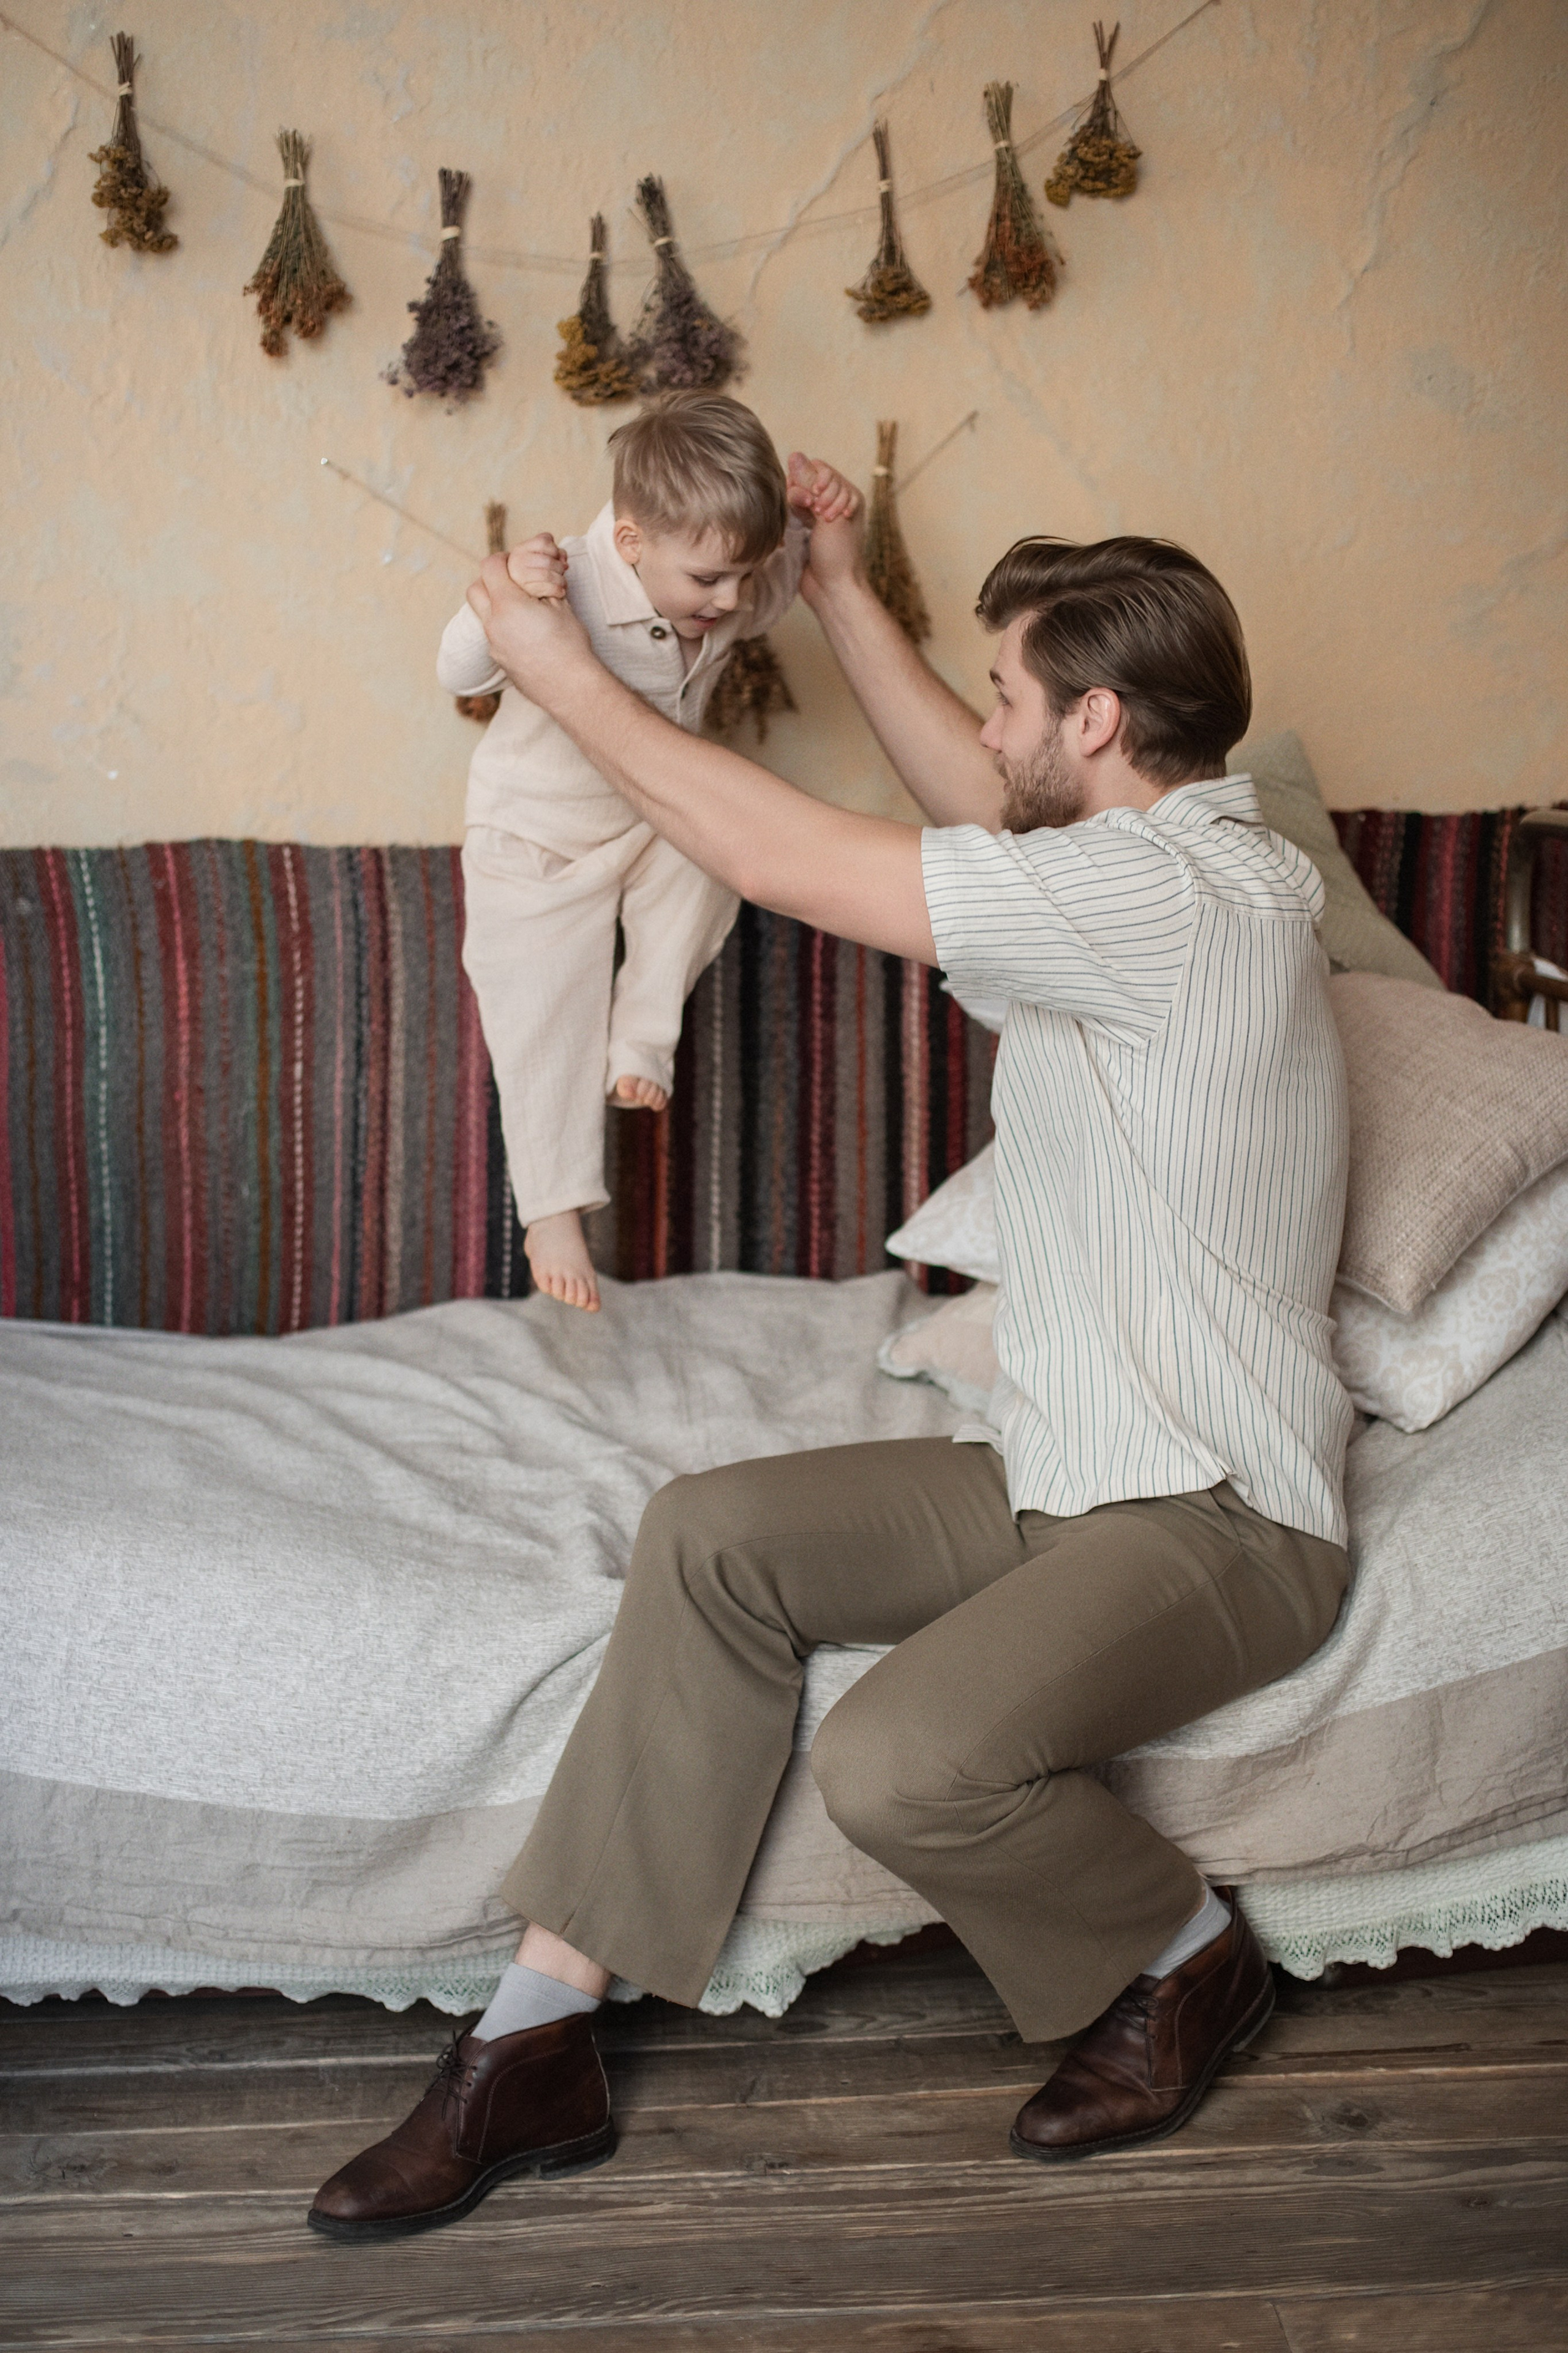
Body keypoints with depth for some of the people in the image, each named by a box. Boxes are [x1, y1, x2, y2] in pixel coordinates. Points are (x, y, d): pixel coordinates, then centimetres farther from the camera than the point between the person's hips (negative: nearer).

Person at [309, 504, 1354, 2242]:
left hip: (1218, 1519, -9)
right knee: (715, 1531, -9)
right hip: (1066, 1469, 9)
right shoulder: (1166, 858, 8)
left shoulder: (1171, 896, -22)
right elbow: (987, 811, 30)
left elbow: (784, 860, -20)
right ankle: (535, 2050, -7)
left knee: (899, 1762, -30)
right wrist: (840, 600, 29)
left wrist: (563, 673, -7)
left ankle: (1189, 1959, 3)